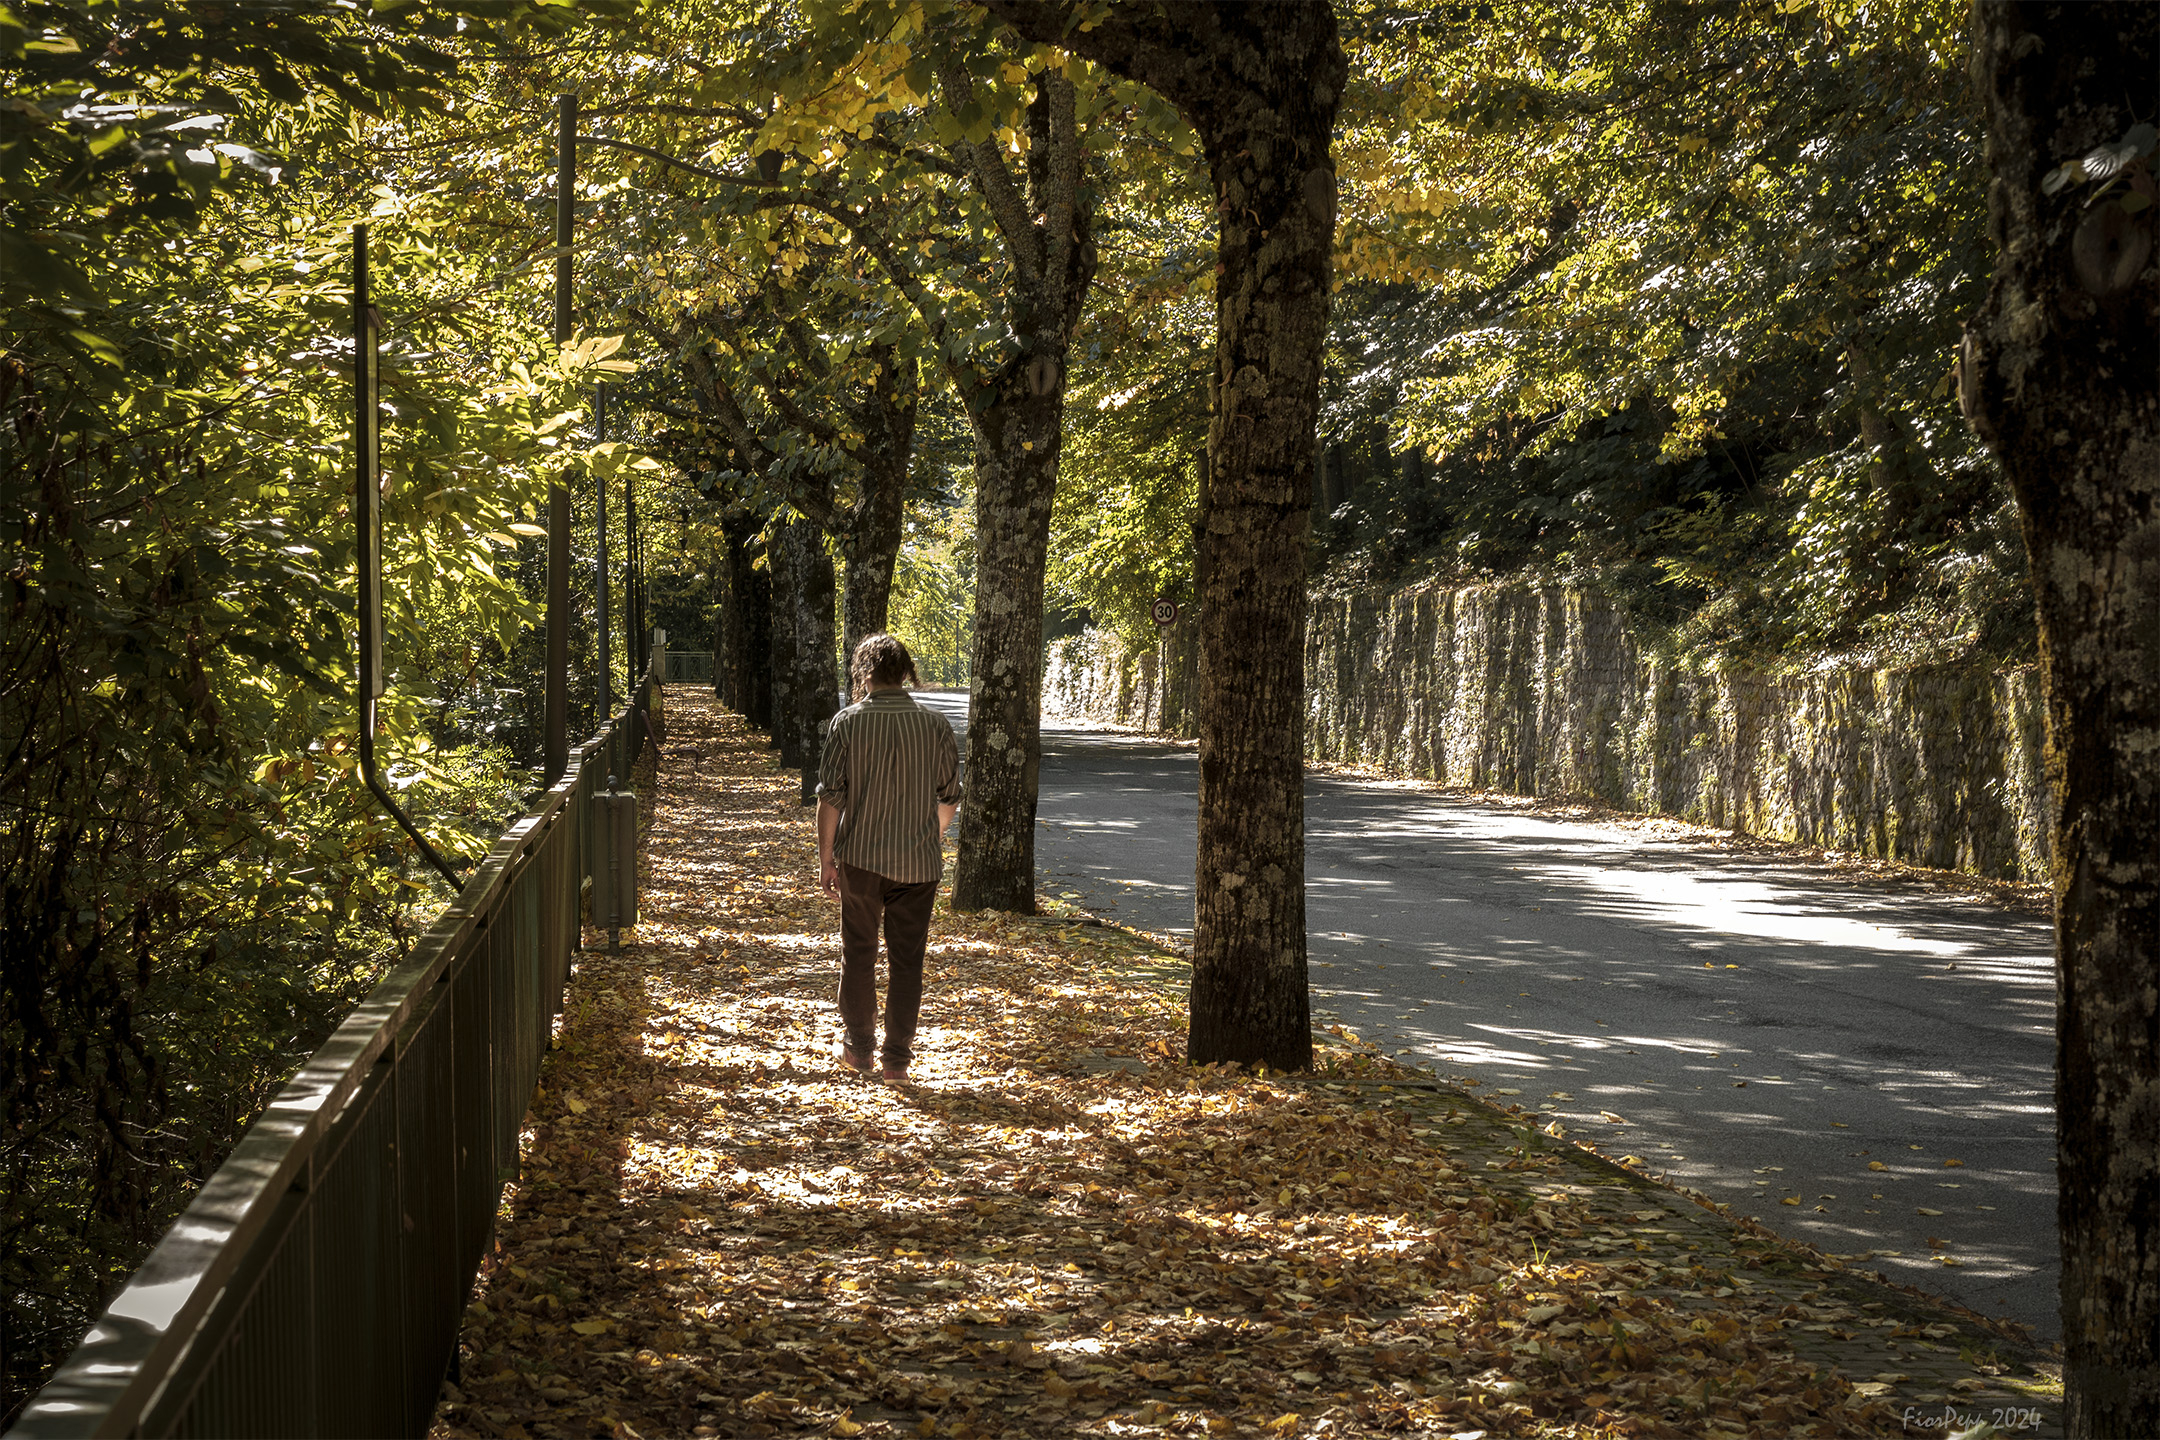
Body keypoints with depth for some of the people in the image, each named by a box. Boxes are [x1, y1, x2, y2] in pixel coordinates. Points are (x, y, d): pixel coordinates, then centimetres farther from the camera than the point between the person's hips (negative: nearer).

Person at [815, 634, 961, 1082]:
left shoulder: (848, 722, -8)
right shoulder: (935, 726, -2)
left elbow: (830, 796, -8)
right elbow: (949, 798, 5)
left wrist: (825, 858, 1)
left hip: (860, 858, -1)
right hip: (918, 861, 1)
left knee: (858, 954, 15)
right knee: (907, 960, 8)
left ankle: (858, 1046, 23)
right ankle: (897, 1057, 11)